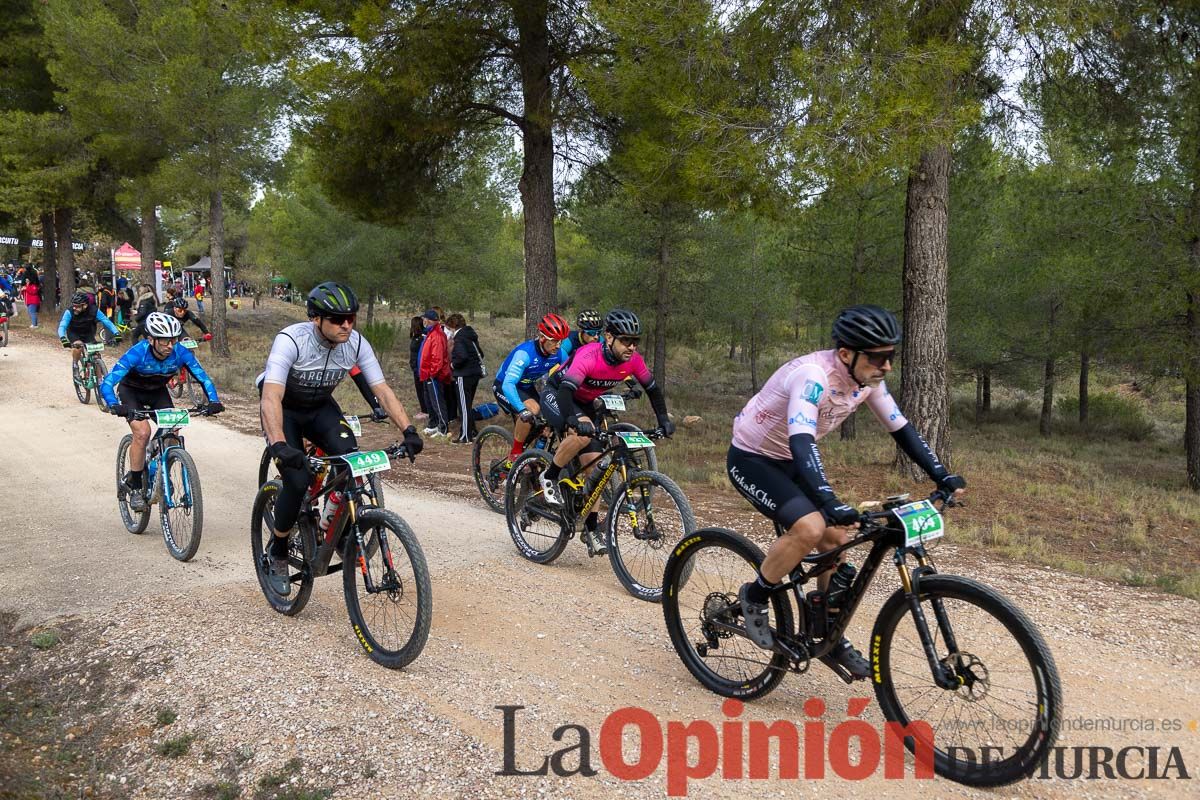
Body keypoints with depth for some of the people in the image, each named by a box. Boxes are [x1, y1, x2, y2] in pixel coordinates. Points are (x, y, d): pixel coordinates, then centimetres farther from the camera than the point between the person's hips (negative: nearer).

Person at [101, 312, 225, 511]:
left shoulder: (180, 353, -27)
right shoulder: (137, 353, -35)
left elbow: (203, 377, -21)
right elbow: (107, 383, -36)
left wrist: (214, 401, -38)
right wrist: (115, 406, -54)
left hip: (158, 392, 3)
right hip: (131, 391, -3)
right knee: (142, 432, -24)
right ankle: (135, 487, -8)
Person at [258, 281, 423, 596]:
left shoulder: (356, 343, -20)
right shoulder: (290, 341, -32)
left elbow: (383, 391, -18)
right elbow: (271, 397, -42)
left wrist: (408, 430, -30)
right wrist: (279, 444, -56)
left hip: (320, 408, 4)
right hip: (284, 409, -3)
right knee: (297, 481, -19)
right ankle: (277, 553, 6)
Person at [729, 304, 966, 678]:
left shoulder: (867, 379, -8)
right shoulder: (813, 376, -33)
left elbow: (901, 429, 1)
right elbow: (801, 443, -45)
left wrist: (944, 477, -6)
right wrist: (831, 504, -55)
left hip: (789, 462, 8)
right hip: (751, 459, -8)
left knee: (836, 538, 3)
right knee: (810, 528, -27)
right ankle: (753, 597, -3)